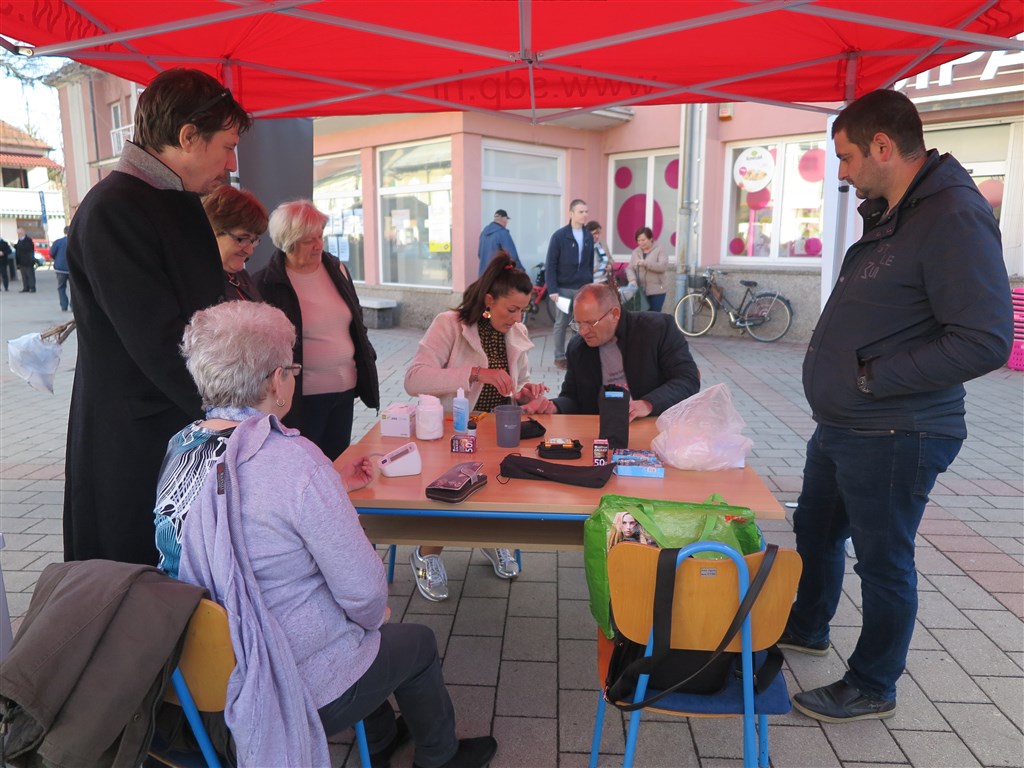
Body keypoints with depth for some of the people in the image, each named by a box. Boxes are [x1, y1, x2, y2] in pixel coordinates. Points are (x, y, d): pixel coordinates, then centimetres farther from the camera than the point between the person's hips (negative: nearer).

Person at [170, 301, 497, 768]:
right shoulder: (293, 458, -29)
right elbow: (364, 592, -25)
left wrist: (334, 487, 11)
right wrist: (372, 617, -4)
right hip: (298, 688, -7)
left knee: (374, 636, 31)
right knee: (419, 643, 21)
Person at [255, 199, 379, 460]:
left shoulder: (337, 269, 7)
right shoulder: (267, 284, -10)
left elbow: (357, 324, 16)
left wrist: (367, 368, 15)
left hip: (345, 389, 5)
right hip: (304, 397, -5)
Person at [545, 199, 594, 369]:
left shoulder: (589, 236, 6)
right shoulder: (559, 236, -8)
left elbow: (590, 263, 13)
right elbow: (550, 264, -9)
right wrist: (552, 289, -14)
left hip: (583, 288, 4)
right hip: (564, 288, -4)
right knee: (561, 323, 5)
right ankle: (559, 357, 16)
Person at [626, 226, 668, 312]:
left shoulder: (659, 250, -2)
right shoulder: (636, 252, 10)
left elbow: (664, 266, -16)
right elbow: (630, 268, 4)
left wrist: (646, 263, -27)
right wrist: (632, 280, -16)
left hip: (657, 290, -3)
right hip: (641, 290, 3)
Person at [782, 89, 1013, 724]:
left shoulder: (954, 217, -20)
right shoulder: (892, 215, 12)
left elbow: (985, 339, -28)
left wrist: (874, 378, -23)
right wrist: (841, 369, 9)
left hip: (892, 439, -10)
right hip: (842, 428, 10)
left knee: (884, 563, 8)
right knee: (816, 529, 24)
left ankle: (872, 688, 28)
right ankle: (806, 628, 48)